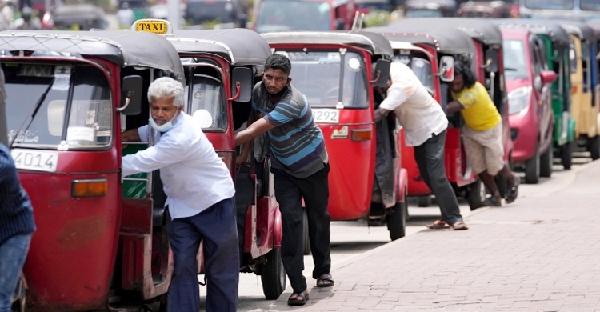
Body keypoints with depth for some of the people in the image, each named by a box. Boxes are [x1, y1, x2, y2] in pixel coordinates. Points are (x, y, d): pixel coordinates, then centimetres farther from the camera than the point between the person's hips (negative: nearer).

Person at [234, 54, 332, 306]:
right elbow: (252, 121, 7)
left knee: (318, 218, 11)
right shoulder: (259, 91, -12)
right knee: (291, 220, -10)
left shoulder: (292, 103, -33)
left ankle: (322, 270, 36)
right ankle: (298, 287, -15)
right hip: (283, 168, 4)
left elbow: (253, 131, -36)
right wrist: (245, 153, -2)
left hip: (312, 166, -4)